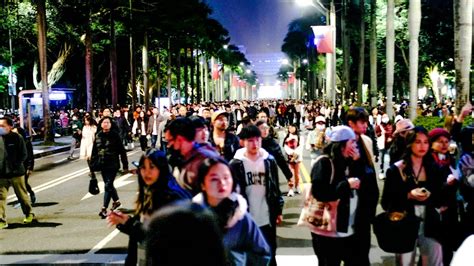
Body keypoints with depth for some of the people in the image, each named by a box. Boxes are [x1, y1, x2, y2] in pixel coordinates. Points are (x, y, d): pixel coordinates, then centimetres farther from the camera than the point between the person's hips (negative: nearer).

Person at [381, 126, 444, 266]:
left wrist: (429, 197, -10)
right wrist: (408, 196, -17)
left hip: (429, 225, 3)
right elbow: (386, 203, -5)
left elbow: (439, 199, 11)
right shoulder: (396, 169, -3)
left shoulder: (433, 169, 9)